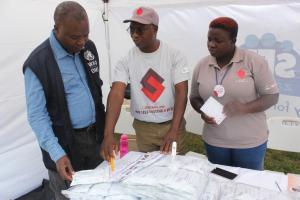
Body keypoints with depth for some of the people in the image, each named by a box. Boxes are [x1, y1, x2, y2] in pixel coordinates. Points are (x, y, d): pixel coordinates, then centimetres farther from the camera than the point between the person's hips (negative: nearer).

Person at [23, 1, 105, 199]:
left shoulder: (89, 48, 2)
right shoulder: (38, 63, -16)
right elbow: (36, 115, -15)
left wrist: (104, 128, 11)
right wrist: (57, 154, -23)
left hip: (95, 136, 5)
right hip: (64, 143, -5)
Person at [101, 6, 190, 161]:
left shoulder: (175, 56, -10)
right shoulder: (126, 61, -7)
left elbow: (181, 93, -15)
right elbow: (116, 94, -18)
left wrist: (174, 130, -25)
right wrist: (108, 134, -31)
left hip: (173, 124, -1)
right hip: (143, 128, 1)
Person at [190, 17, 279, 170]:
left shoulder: (254, 61, -11)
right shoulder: (201, 66, -1)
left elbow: (272, 96, -9)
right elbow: (194, 97, 9)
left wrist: (245, 108, -26)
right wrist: (202, 111, -13)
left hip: (250, 141, -2)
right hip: (214, 141, 3)